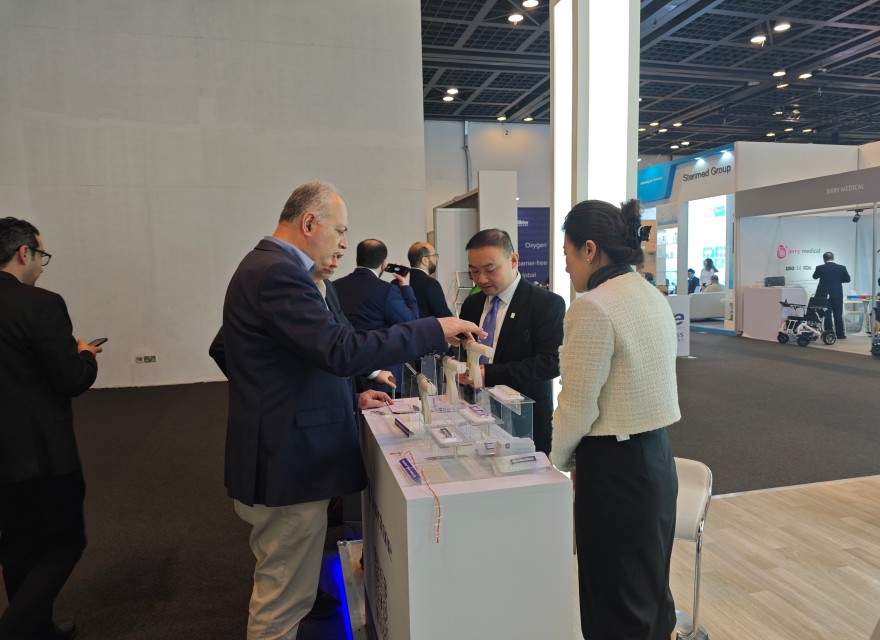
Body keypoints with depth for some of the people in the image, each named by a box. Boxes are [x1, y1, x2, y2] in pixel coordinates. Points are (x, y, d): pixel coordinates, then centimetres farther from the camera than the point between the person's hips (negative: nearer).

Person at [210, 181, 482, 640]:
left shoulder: (268, 265, 13)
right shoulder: (277, 273, -20)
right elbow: (342, 351, -28)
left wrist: (350, 399, 14)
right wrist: (436, 330, -21)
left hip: (282, 456, 11)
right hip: (287, 463, -11)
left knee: (280, 591, 25)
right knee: (285, 599, 6)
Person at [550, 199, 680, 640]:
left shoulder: (592, 307, -20)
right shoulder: (653, 297, 8)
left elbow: (577, 407, -18)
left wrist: (557, 459, 1)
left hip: (615, 466, -9)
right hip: (657, 455, 9)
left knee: (615, 604, 9)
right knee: (649, 589, 23)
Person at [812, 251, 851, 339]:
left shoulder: (820, 268, -9)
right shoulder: (841, 268, -4)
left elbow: (814, 277, 9)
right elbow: (847, 279, 5)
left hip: (824, 294, -1)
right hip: (837, 294, 1)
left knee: (827, 315, 3)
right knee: (838, 315, 8)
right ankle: (840, 334, 10)